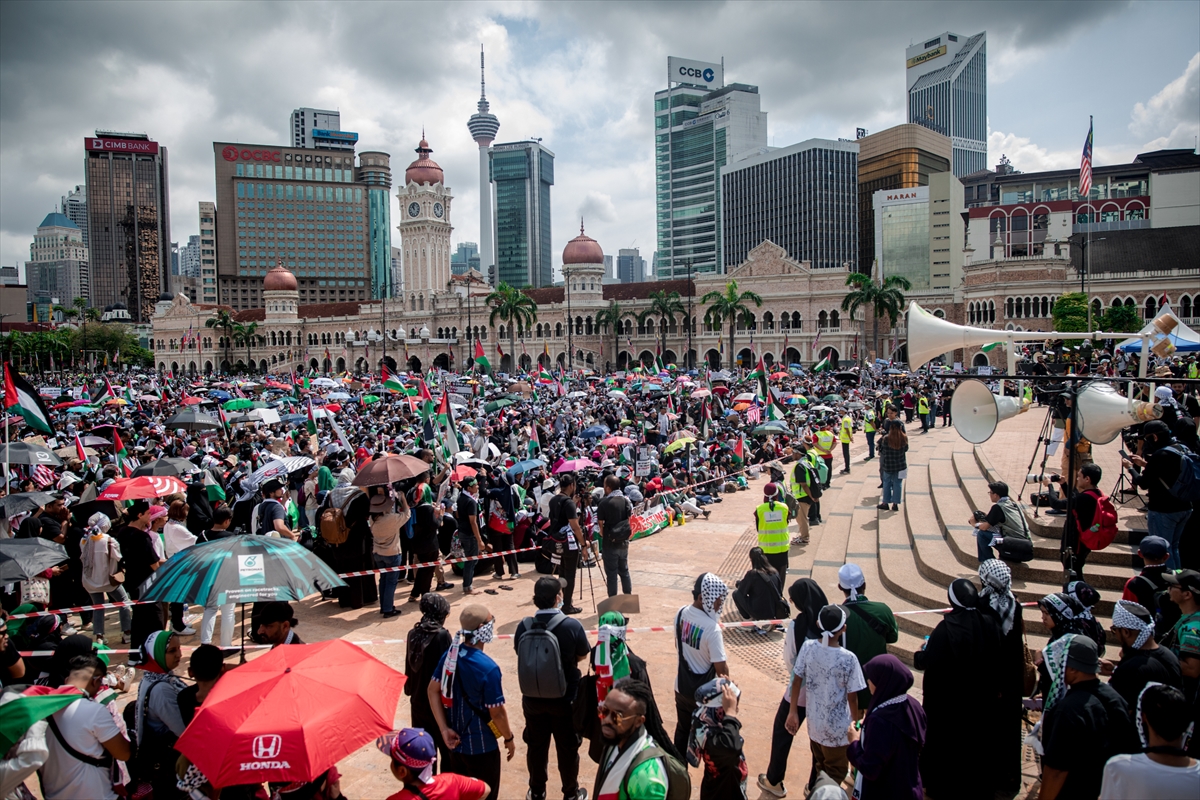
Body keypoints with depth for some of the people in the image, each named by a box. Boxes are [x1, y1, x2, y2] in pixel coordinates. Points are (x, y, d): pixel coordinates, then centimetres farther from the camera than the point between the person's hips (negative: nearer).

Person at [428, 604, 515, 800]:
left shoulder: (450, 654, -6)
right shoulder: (488, 668, -27)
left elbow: (433, 690, -1)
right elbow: (496, 712, -19)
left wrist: (444, 729, -1)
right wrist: (509, 738, -2)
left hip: (456, 741, 7)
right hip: (481, 747, -7)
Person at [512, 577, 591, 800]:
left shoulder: (524, 626, -14)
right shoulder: (572, 626, -22)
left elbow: (520, 653, 3)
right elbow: (582, 656, -5)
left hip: (532, 697, 3)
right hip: (565, 698, -2)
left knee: (536, 745, 21)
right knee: (567, 747, 17)